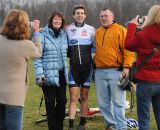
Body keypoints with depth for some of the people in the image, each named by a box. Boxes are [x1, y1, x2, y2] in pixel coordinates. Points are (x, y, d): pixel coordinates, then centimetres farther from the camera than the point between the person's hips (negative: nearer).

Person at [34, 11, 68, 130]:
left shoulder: (64, 35, 10)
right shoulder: (44, 36, -5)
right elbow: (37, 56, -8)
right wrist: (39, 75, -15)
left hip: (62, 74, 4)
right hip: (48, 75, -4)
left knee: (62, 101, 7)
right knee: (50, 102, 2)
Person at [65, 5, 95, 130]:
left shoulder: (91, 29, 4)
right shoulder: (68, 29, 5)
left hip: (87, 67, 0)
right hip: (74, 67, 0)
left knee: (84, 96, 8)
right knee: (73, 97, -6)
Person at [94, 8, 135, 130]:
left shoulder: (121, 30, -1)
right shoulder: (97, 32, 15)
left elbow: (128, 49, -7)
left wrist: (126, 66, -14)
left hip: (115, 71, -6)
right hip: (100, 72, 6)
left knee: (118, 102, -3)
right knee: (103, 102, 10)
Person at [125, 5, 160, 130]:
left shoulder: (144, 34, -15)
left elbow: (128, 44, 1)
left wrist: (132, 25, 10)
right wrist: (142, 29, 16)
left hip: (146, 81, -5)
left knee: (144, 119, 2)